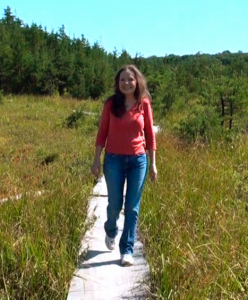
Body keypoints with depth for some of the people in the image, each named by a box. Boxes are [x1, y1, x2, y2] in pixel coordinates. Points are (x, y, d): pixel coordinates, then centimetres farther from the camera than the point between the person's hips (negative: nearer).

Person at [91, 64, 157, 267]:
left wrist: (153, 163, 2)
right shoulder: (111, 104, -2)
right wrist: (97, 159, -2)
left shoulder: (144, 104, -1)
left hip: (138, 160, 0)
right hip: (114, 159, 0)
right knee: (115, 204, 8)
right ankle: (111, 231, 42)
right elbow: (102, 132, 1)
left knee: (132, 208, 3)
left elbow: (150, 134, 3)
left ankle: (127, 250, 15)